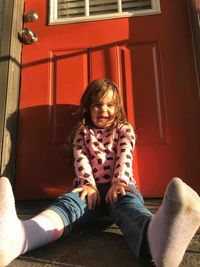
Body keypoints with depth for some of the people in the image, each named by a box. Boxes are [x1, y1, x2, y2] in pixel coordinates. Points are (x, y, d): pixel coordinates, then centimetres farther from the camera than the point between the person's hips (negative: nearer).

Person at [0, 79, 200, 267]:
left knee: (128, 204, -36)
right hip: (90, 186, 1)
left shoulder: (124, 129, 17)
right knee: (68, 201, -32)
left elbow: (124, 157, -2)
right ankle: (17, 235, -64)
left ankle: (156, 236, -73)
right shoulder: (82, 132, 20)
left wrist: (118, 183, -21)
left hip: (118, 186, -1)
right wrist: (88, 184, -18)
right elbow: (81, 159, 2)